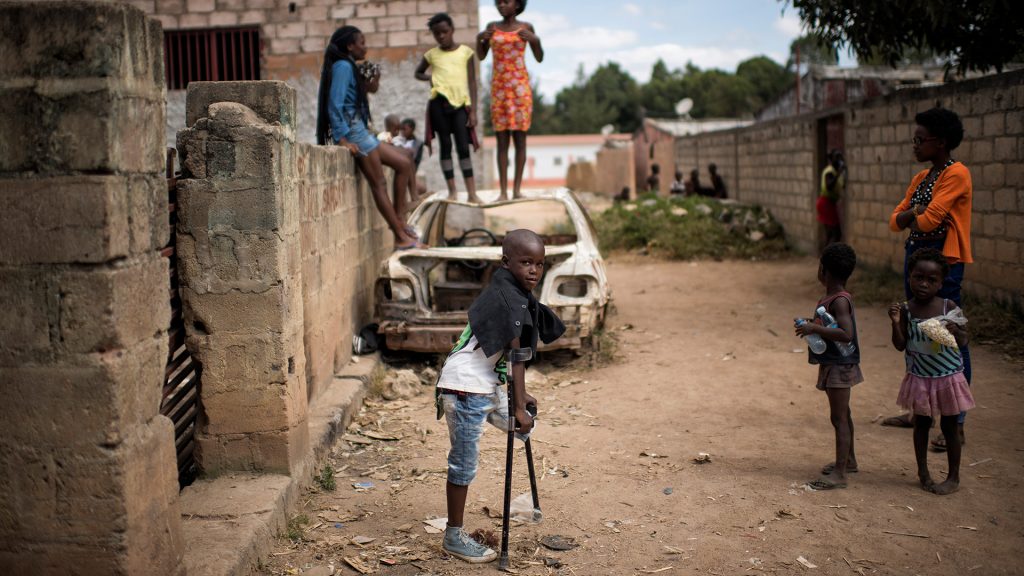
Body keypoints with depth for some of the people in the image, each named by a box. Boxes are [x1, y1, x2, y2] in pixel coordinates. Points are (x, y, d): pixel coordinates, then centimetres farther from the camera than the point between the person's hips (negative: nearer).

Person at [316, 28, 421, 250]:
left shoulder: (347, 67, 19)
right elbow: (335, 104, -19)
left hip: (360, 131, 10)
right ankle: (401, 237, -4)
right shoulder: (343, 66, -11)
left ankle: (398, 220, 10)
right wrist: (343, 140, -21)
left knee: (403, 163, 10)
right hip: (353, 130, -10)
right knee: (378, 183, -7)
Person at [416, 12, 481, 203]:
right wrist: (428, 77, 4)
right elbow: (418, 73, 27)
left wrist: (473, 110, -1)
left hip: (461, 104, -1)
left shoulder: (466, 52, 6)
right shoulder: (431, 54, 9)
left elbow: (472, 83, 5)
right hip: (439, 103, 1)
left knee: (463, 147, -3)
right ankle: (452, 191, 8)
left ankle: (472, 192, -3)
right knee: (445, 146, 4)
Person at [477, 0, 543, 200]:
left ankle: (517, 189, 1)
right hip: (499, 88, 2)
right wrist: (479, 38, -6)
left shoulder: (526, 27, 3)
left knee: (520, 139, -3)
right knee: (501, 140, -1)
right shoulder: (492, 26, 8)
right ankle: (503, 191, 0)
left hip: (520, 87, -1)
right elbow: (481, 56, 13)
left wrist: (536, 40, -13)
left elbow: (539, 58, 6)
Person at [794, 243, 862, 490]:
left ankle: (839, 474, -3)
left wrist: (815, 328, -28)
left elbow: (846, 334, -32)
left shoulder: (840, 301, -21)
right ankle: (848, 459, 37)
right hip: (833, 364, 10)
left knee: (839, 418, -7)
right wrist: (811, 325, 7)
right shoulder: (832, 298, 9)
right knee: (842, 415, 22)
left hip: (840, 366, -10)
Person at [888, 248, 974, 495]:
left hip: (949, 376, -1)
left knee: (949, 427, 9)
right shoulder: (906, 310, -9)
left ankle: (954, 477, 23)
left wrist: (956, 331, -25)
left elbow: (964, 341, -4)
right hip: (920, 378, 1)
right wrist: (896, 323, -23)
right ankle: (923, 472, 30)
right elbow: (900, 345, -8)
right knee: (921, 424, 14)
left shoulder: (949, 307, -10)